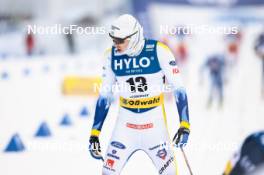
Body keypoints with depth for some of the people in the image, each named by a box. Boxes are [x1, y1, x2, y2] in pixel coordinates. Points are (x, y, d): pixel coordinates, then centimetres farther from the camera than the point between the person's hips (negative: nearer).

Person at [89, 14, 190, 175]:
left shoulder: (159, 51, -14)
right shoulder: (112, 56, -3)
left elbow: (178, 89, -10)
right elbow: (105, 95, 5)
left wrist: (184, 125, -17)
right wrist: (95, 134, 3)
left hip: (154, 123, -2)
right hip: (126, 123, 2)